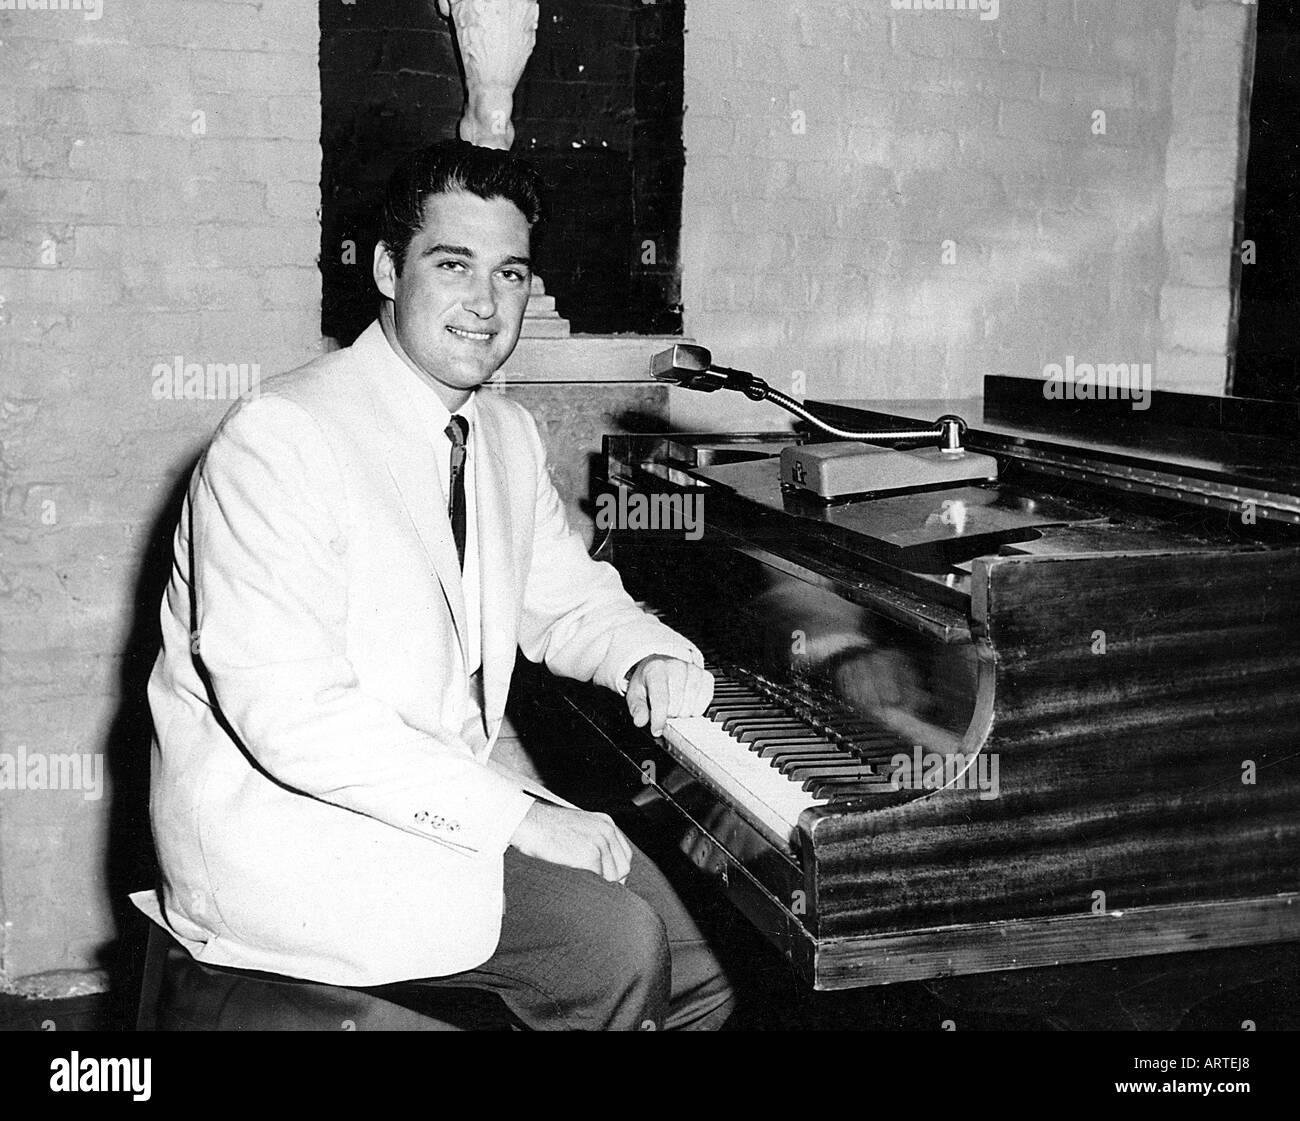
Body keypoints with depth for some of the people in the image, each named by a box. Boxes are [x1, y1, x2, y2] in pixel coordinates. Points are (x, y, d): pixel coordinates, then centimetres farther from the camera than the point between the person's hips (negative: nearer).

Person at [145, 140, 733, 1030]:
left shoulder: (509, 436, 7)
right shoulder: (279, 438, -19)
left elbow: (569, 600, 20)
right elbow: (291, 712, -27)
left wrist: (650, 657, -4)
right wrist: (515, 816, -25)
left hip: (446, 795, 8)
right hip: (280, 823, -8)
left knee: (697, 971, -1)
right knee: (612, 941, -21)